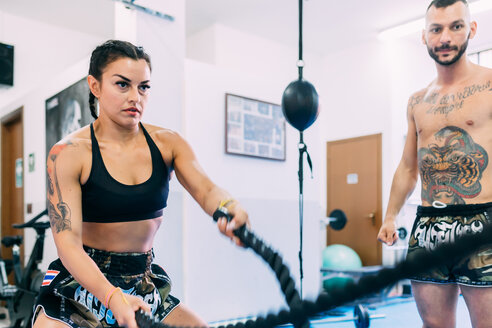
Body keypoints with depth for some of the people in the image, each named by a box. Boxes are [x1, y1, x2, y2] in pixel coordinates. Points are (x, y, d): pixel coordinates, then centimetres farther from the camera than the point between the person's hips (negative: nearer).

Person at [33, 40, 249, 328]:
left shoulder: (167, 143, -2)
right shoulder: (68, 154, -13)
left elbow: (206, 190, -16)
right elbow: (68, 242, -20)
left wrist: (231, 209, -41)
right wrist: (113, 297, -37)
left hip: (145, 286, 4)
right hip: (80, 284, -3)